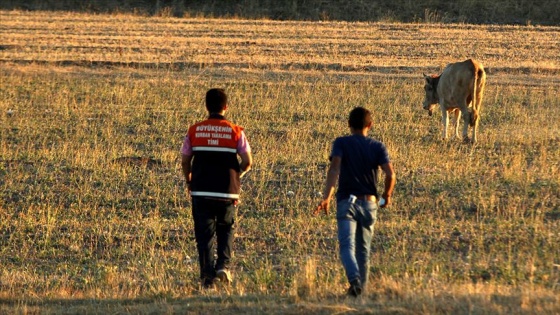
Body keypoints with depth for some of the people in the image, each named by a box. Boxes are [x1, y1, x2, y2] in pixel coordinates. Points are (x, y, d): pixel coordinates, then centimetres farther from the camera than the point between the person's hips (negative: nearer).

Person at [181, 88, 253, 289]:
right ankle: (223, 265, 2)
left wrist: (189, 182, 19)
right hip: (227, 193, 0)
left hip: (201, 191, 0)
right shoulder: (235, 132, -3)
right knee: (225, 229, 19)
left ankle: (207, 275, -2)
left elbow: (185, 161, 2)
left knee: (204, 234, 5)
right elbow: (247, 162, -4)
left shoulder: (194, 131, -1)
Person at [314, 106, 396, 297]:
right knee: (363, 248, 18)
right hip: (369, 203, 3)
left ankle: (355, 280, -36)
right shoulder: (378, 147, 4)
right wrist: (387, 196, 11)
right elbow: (391, 175, -7)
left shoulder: (341, 143, 0)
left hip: (347, 201, -3)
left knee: (347, 246, -12)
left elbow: (334, 168, -17)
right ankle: (361, 287, 24)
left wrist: (326, 197, -20)